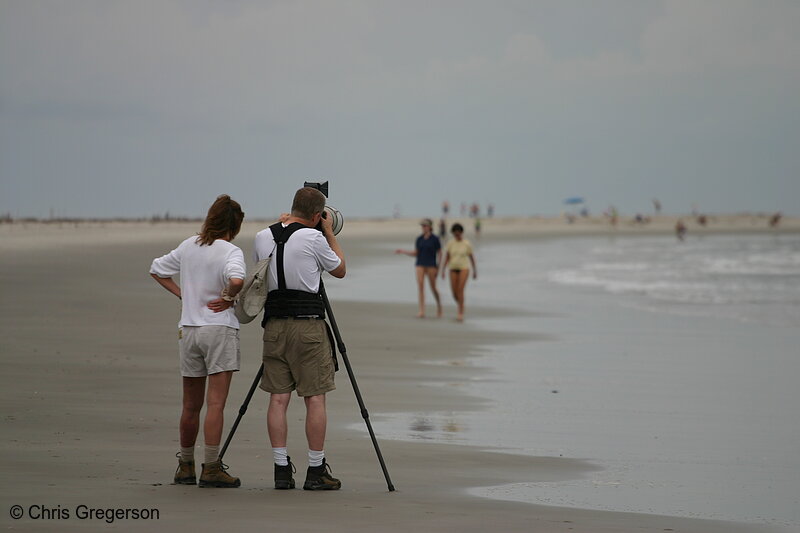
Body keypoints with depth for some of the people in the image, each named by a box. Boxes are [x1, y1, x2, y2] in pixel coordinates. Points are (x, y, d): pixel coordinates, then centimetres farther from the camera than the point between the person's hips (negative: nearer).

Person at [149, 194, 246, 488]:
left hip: (188, 330, 6)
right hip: (219, 329, -6)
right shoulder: (231, 251, -10)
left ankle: (185, 466, 23)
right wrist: (228, 298, -11)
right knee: (216, 403, -6)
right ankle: (212, 469, -9)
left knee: (191, 405, 15)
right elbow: (236, 280, -30)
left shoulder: (188, 246, 10)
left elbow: (157, 270, 21)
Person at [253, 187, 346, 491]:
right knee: (315, 398, 1)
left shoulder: (262, 237, 6)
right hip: (308, 321, -5)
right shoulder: (313, 238, -8)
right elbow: (340, 270, 7)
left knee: (278, 398, 5)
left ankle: (281, 469, 4)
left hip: (274, 323, 5)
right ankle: (316, 472, 2)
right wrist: (330, 233, 17)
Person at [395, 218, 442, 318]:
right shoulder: (419, 239, 8)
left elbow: (439, 254, -1)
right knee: (420, 286, -10)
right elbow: (415, 253, 13)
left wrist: (438, 268, -8)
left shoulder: (435, 239, -3)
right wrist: (402, 251, 4)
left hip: (431, 265, -3)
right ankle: (422, 311, -12)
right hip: (420, 265, 3)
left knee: (433, 288, 3)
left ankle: (439, 304, 32)